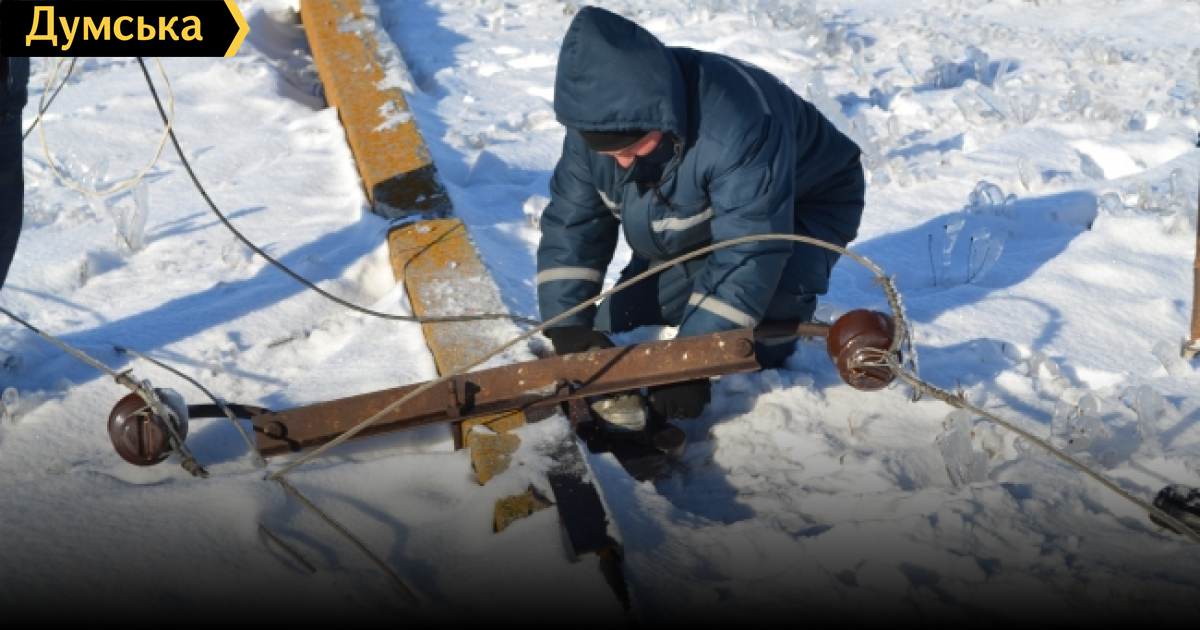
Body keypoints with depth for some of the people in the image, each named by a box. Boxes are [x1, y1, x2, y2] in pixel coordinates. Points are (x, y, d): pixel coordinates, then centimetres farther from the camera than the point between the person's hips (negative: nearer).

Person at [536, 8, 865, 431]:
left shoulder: (738, 127, -45)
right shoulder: (597, 121, -23)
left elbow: (748, 254, -44)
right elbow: (571, 221, -14)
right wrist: (567, 323, -25)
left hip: (803, 203, -6)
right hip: (692, 228, 6)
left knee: (771, 290, -35)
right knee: (618, 331, 1)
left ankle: (759, 374, -7)